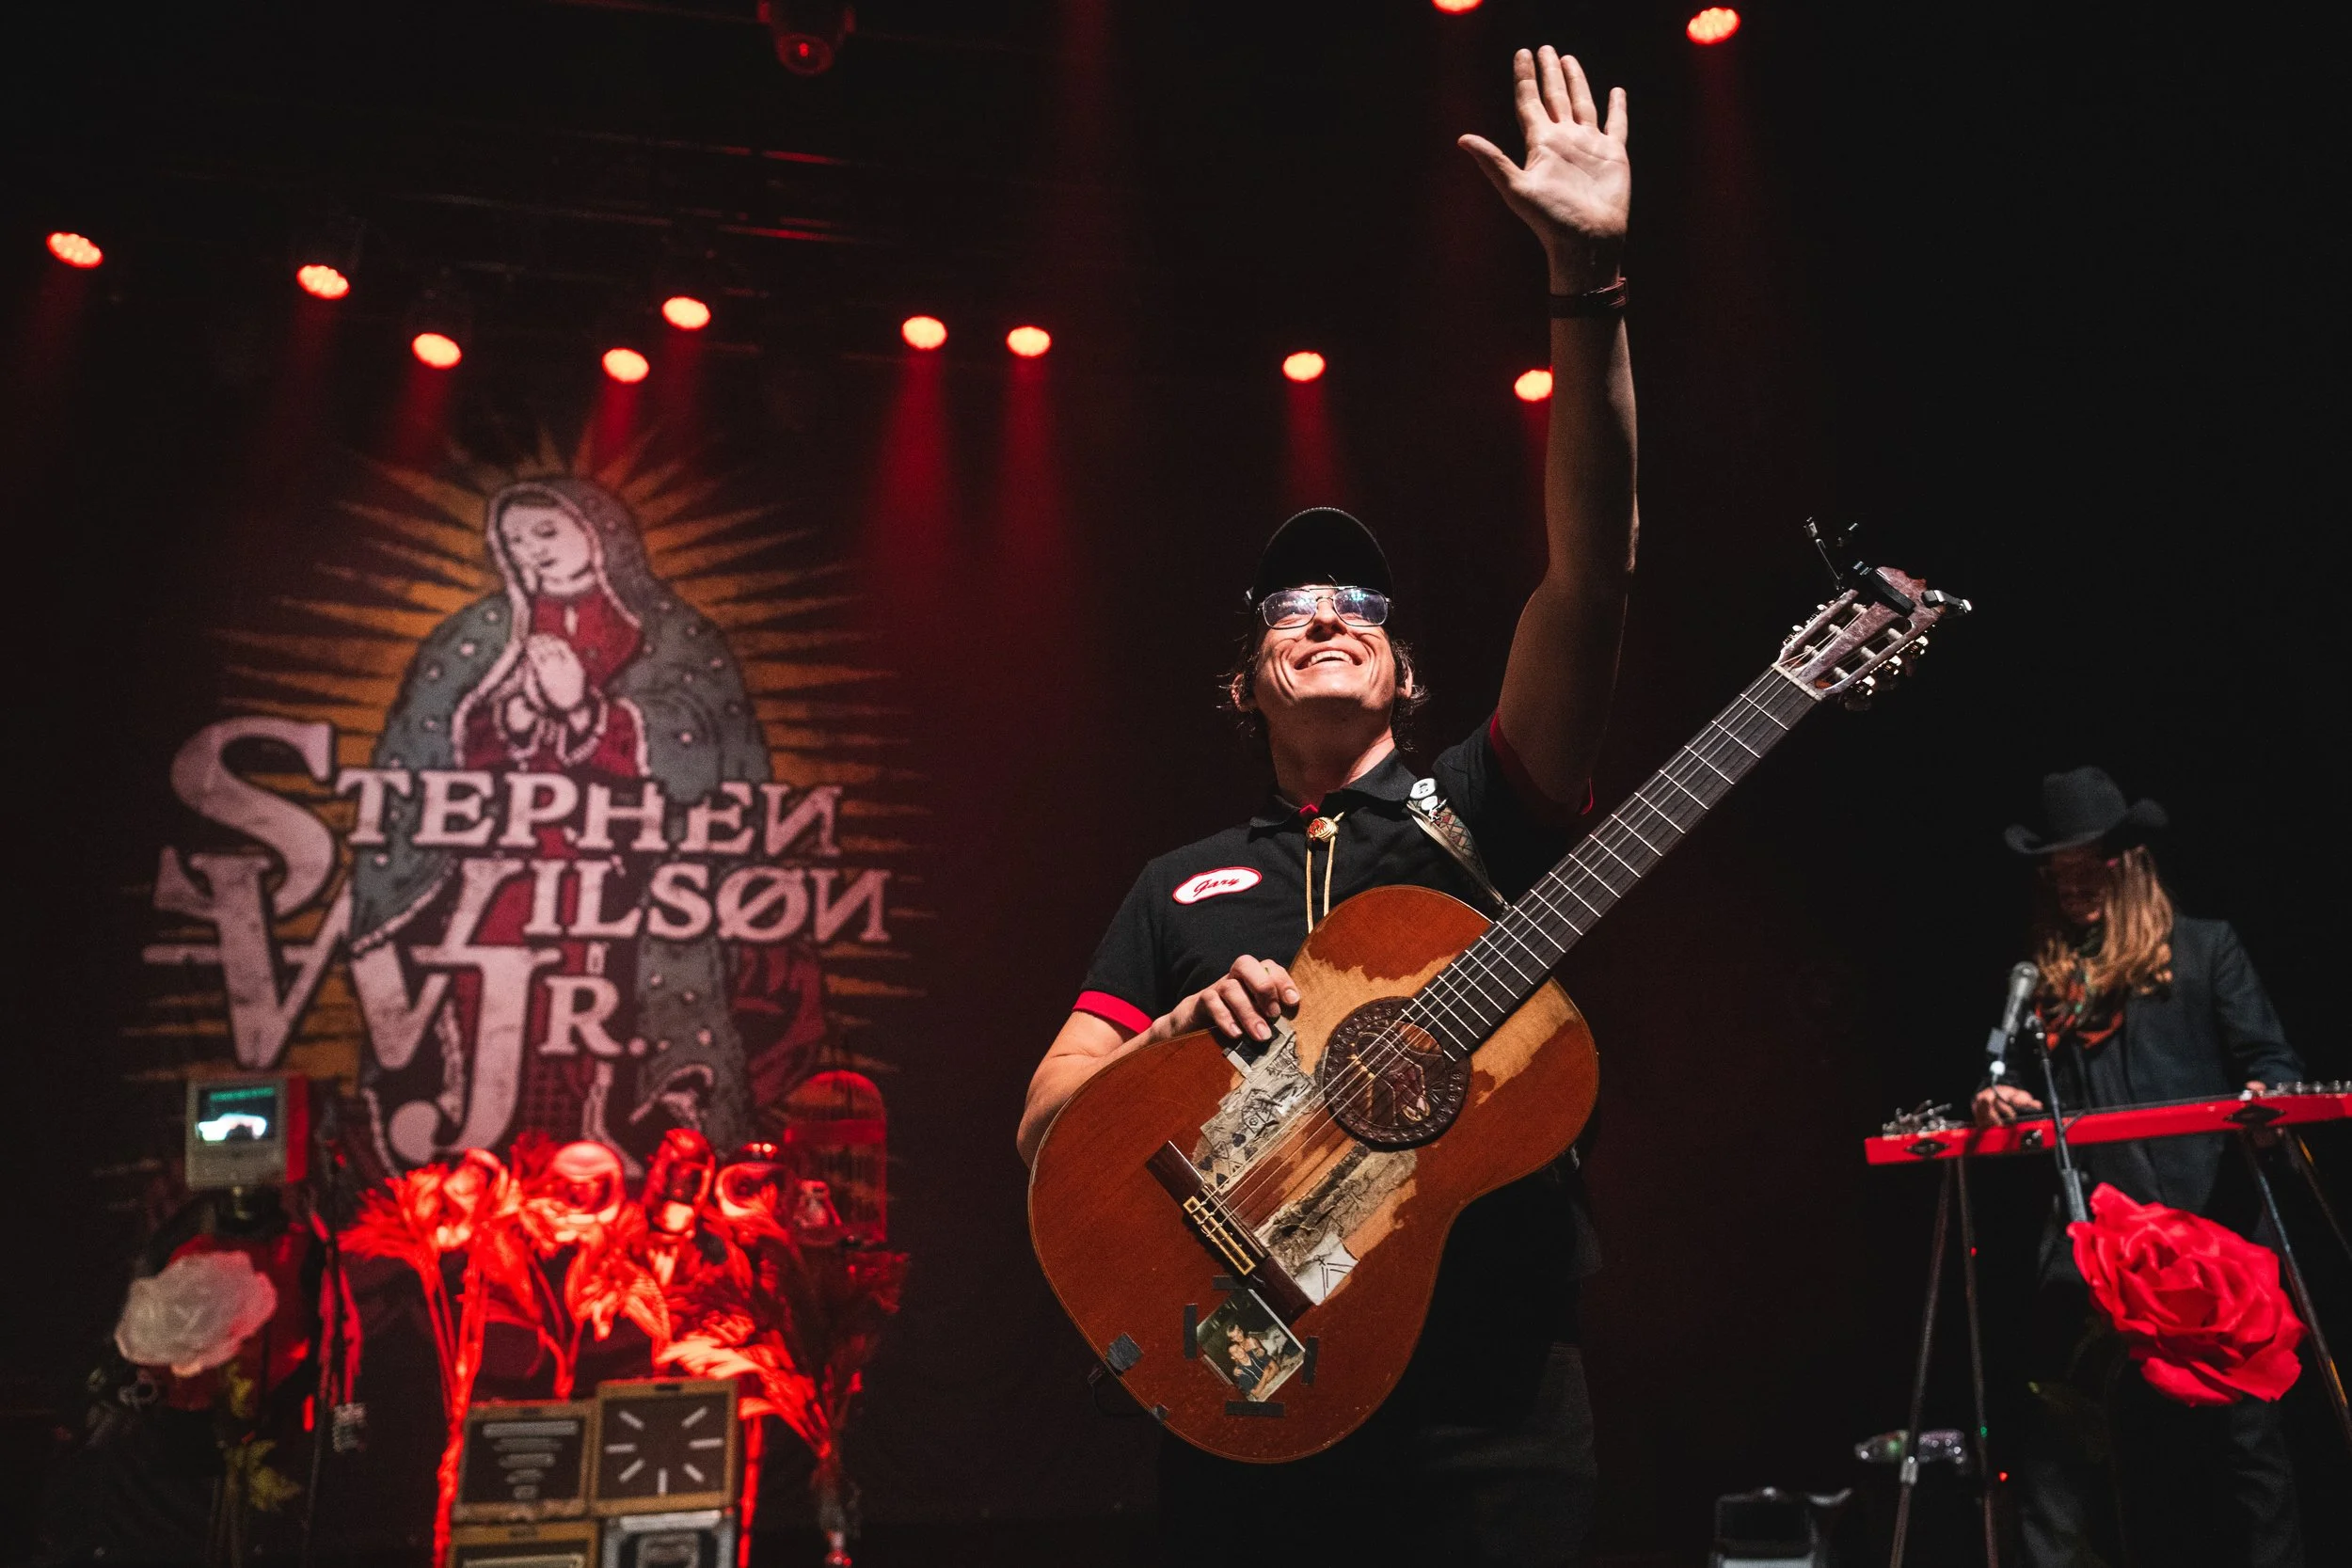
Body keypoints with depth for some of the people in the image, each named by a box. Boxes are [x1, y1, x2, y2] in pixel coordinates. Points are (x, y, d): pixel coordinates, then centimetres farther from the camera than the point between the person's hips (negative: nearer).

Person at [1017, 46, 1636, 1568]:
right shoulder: (1182, 885, 13)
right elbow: (1048, 1132, 8)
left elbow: (1593, 571, -7)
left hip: (1486, 1395, -1)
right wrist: (1181, 1034, -12)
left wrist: (1591, 281, -15)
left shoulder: (1481, 804, 7)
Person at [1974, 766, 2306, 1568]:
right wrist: (2001, 1102, -4)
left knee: (2241, 1428, 3)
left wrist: (2264, 1101, -17)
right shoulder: (2042, 976, 16)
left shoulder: (2205, 949, 9)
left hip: (2207, 1223, -3)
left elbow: (2272, 1063, 4)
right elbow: (2030, 1093, 18)